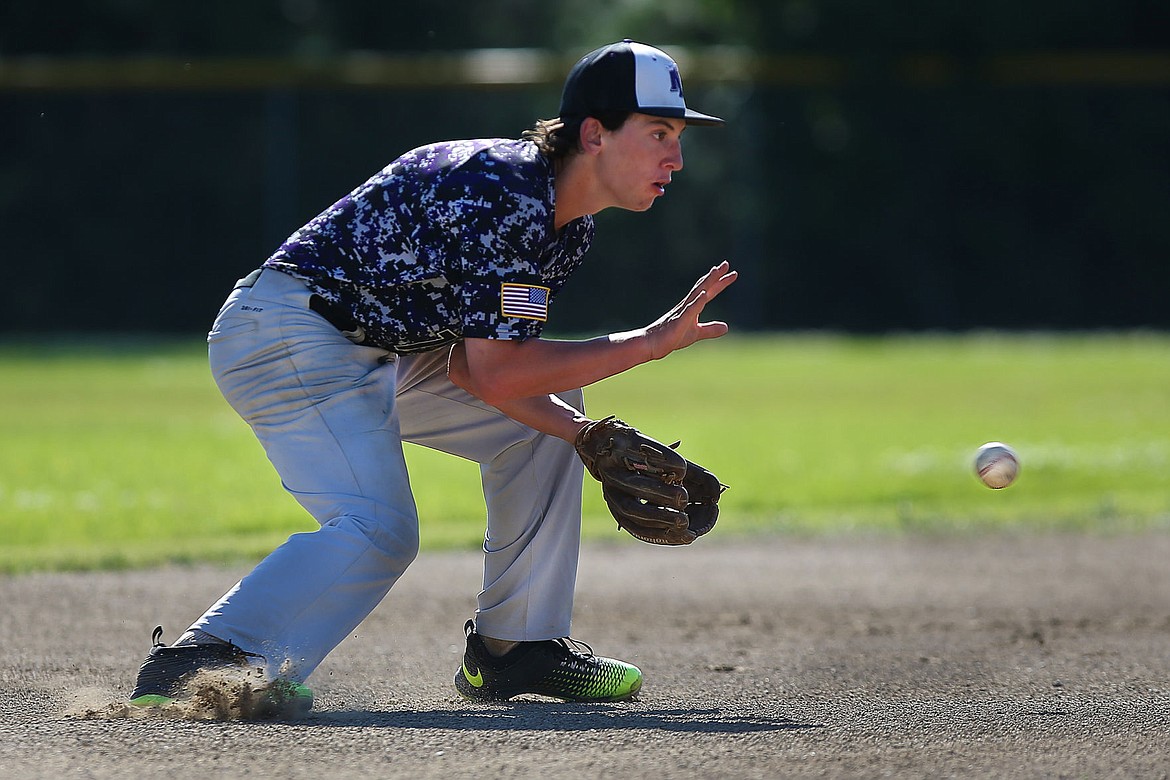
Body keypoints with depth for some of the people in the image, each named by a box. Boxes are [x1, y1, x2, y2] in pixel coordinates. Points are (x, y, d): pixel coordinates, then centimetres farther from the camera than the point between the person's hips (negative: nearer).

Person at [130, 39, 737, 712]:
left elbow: (469, 367, 5)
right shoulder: (505, 194, -23)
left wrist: (585, 434, -7)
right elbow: (494, 373, -26)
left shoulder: (569, 228, 7)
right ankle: (203, 661, -29)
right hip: (288, 335, -10)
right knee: (379, 531, -26)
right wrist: (650, 342, -22)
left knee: (548, 413, 14)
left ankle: (516, 646, 15)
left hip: (375, 351, 10)